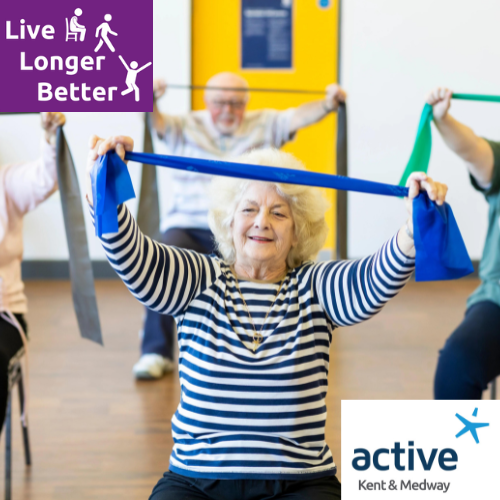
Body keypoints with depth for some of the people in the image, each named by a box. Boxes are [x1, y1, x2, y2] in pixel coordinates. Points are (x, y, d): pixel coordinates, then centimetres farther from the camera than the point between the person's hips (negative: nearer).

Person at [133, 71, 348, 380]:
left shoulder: (264, 125, 10)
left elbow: (298, 117, -5)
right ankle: (156, 352, -17)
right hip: (189, 224, 0)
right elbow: (158, 122, -11)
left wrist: (329, 104, -26)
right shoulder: (187, 126, 8)